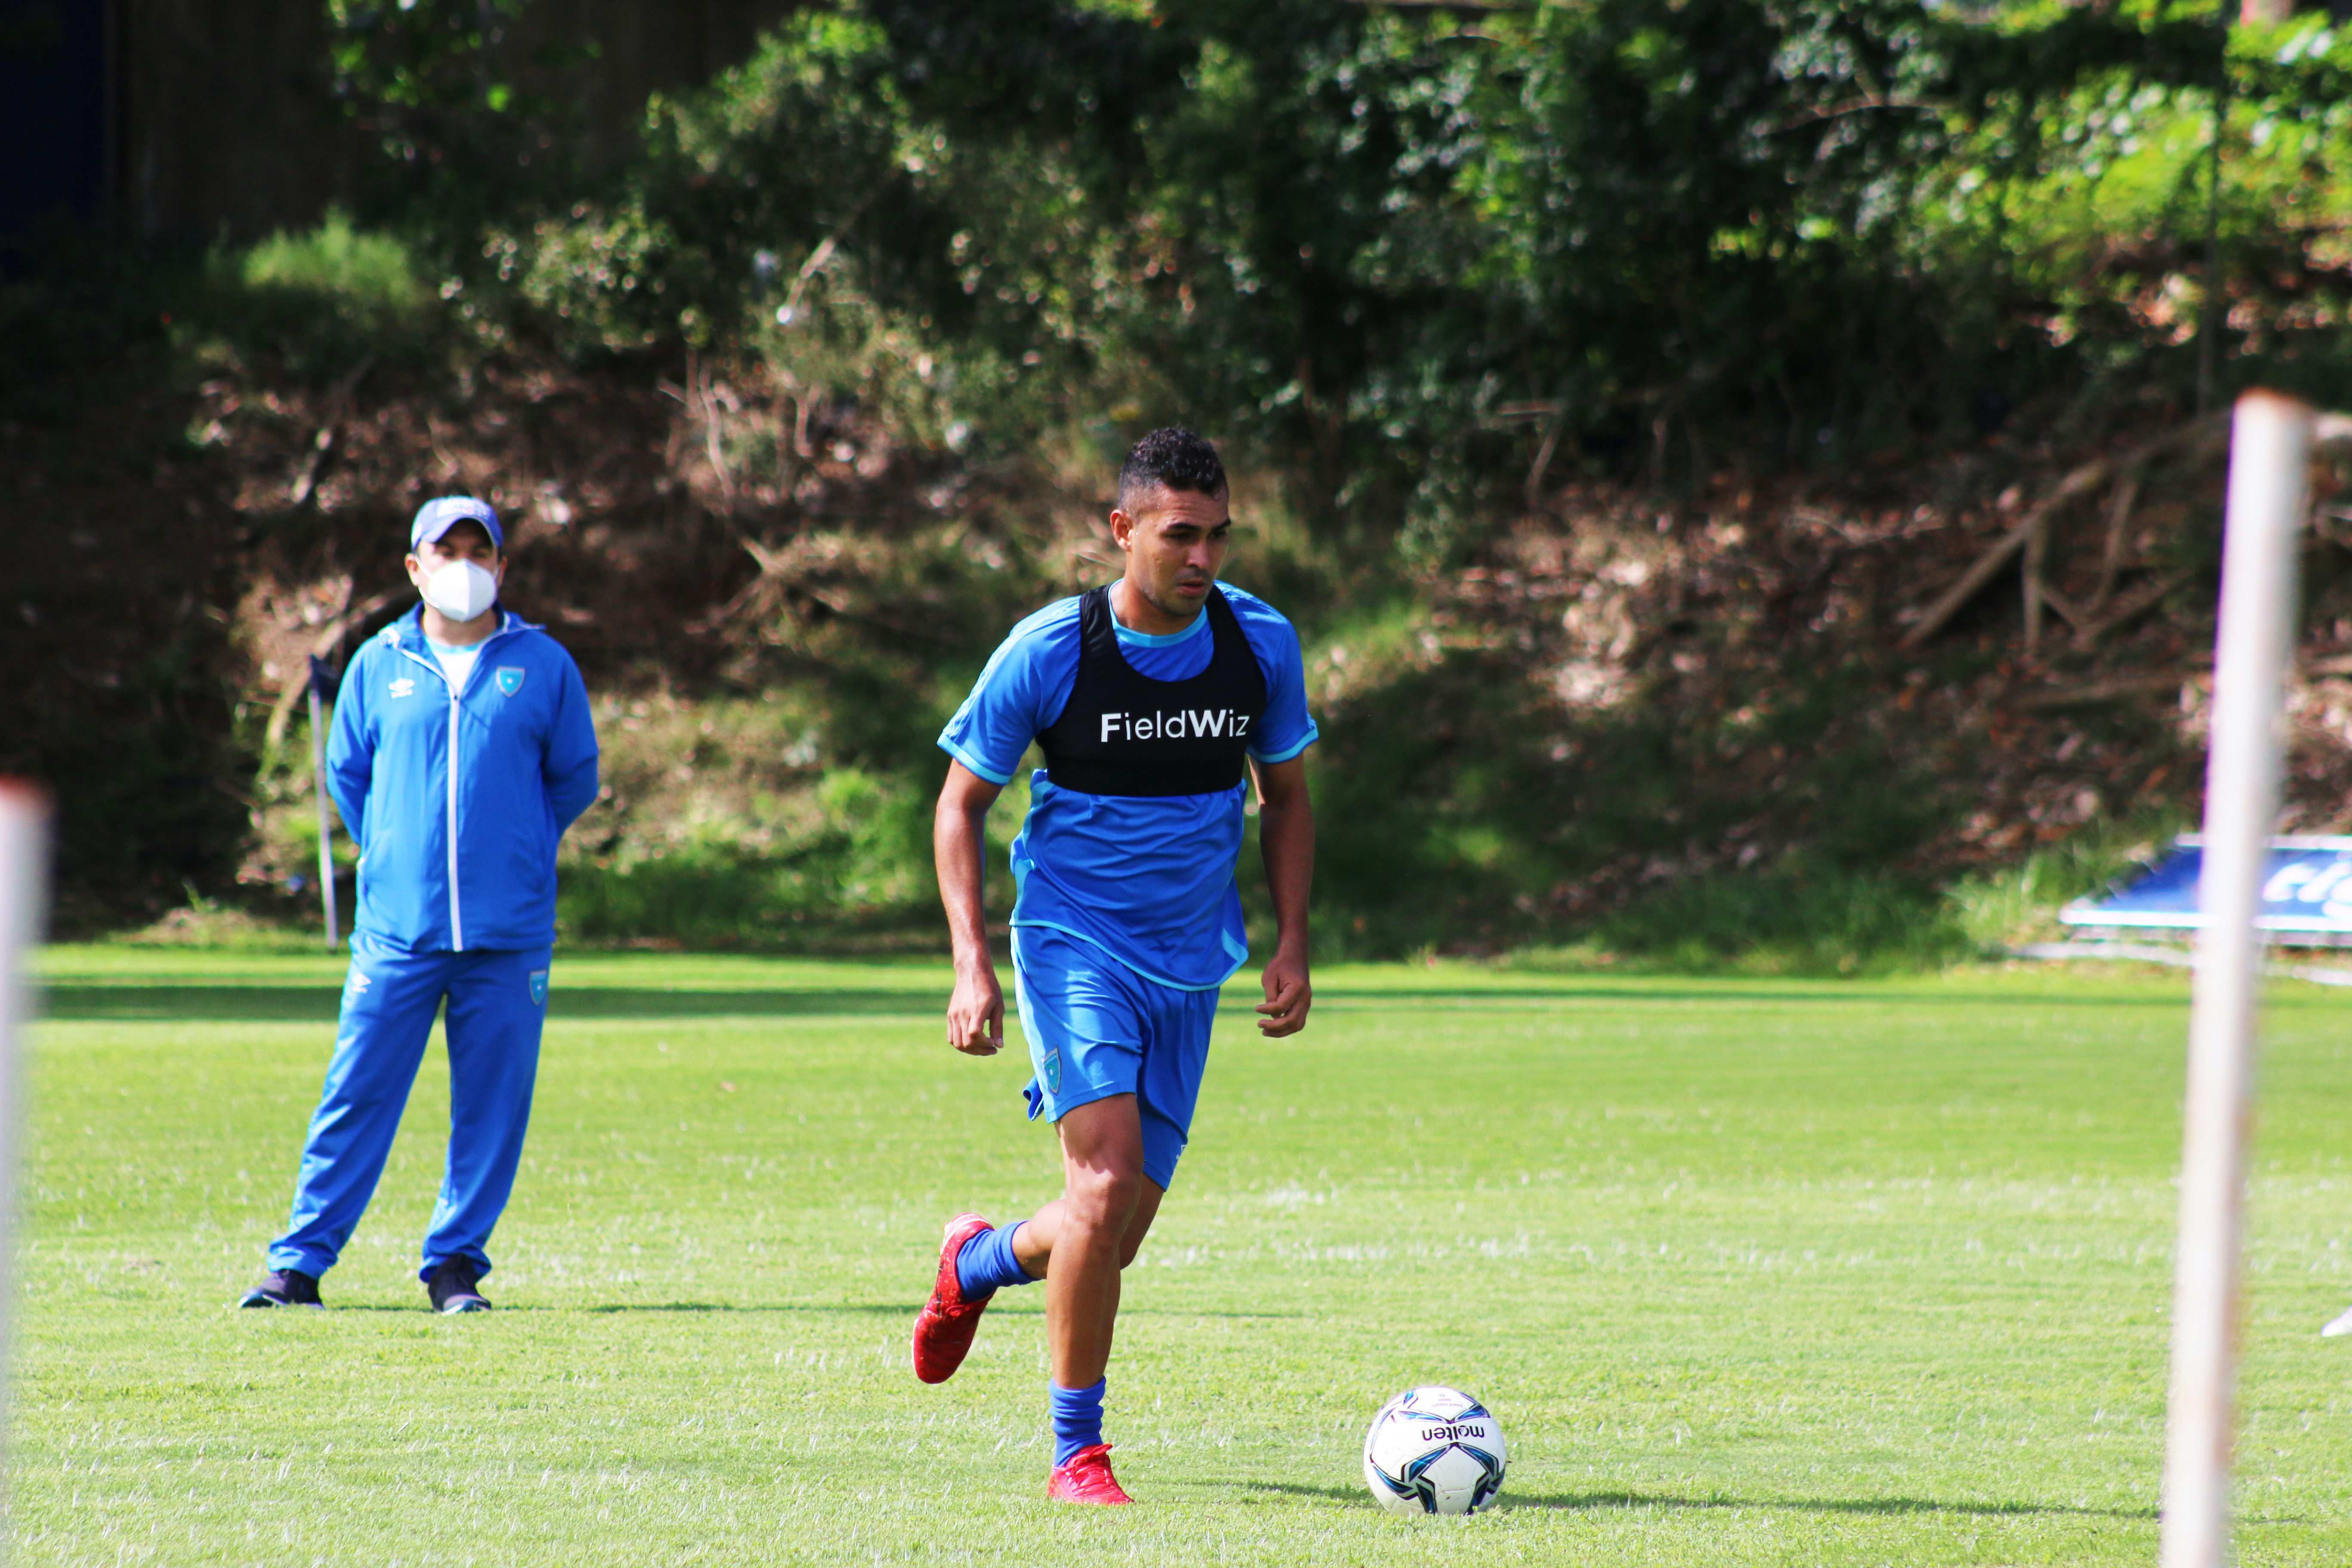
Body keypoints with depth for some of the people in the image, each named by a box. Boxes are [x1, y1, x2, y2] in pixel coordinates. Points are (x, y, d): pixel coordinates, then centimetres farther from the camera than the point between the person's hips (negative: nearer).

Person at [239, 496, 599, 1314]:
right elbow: (346, 772, 19)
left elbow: (575, 778, 14)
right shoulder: (379, 666, 8)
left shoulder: (544, 666, 6)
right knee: (356, 1096, -2)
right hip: (397, 929, 0)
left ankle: (456, 1262, 11)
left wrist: (514, 855, 12)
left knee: (492, 1104, 0)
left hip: (509, 934, 0)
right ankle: (300, 1262, 2)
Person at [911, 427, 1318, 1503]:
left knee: (1115, 1234, 5)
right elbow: (961, 805, -3)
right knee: (1109, 1178, -22)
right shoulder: (1048, 651, -12)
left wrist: (1291, 948, 1)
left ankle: (977, 1263, 40)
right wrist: (972, 966, -13)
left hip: (1190, 967, 4)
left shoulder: (1261, 645, -3)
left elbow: (1284, 799, 12)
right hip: (1075, 941, -4)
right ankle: (1077, 1452, -10)